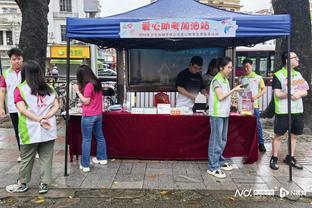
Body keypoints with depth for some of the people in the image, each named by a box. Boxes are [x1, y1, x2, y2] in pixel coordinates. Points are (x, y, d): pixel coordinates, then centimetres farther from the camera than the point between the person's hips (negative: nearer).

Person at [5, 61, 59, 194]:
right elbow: (56, 106, -1)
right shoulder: (48, 88, 6)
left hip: (31, 131, -3)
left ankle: (22, 184, 29)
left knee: (26, 158, 13)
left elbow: (22, 109, -16)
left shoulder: (20, 89, -6)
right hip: (49, 130, 3)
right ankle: (44, 184, 19)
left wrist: (40, 120, -16)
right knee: (46, 158, 11)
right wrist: (45, 117, -11)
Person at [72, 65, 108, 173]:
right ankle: (102, 158, 31)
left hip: (89, 116, -8)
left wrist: (78, 91, -8)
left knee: (86, 140, -1)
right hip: (99, 114, 9)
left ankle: (85, 165, 5)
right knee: (100, 137, 18)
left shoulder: (88, 85, -16)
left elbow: (86, 101, -15)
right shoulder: (97, 83, 8)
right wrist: (82, 89, 11)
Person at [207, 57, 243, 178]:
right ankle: (212, 167, -1)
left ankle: (219, 162, 26)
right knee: (216, 141, -6)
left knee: (222, 140, 15)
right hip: (217, 114, -9)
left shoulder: (225, 80, 14)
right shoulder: (217, 80, -12)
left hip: (224, 113, 9)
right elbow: (220, 97, -17)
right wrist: (234, 90, -12)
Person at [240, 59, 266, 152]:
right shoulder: (241, 78, 10)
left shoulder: (258, 77, 5)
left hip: (254, 104, -2)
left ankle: (261, 143, 9)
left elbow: (263, 90, 7)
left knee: (257, 124, 0)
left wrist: (256, 96, -10)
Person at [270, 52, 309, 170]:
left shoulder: (298, 74, 13)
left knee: (294, 135, 11)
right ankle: (274, 159, 12)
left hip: (298, 110, 6)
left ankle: (290, 158, 24)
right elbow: (277, 94, -15)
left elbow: (305, 91, 11)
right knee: (278, 135, 1)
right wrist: (292, 94, -16)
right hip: (283, 111, -6)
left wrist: (300, 94, -10)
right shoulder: (278, 75, -7)